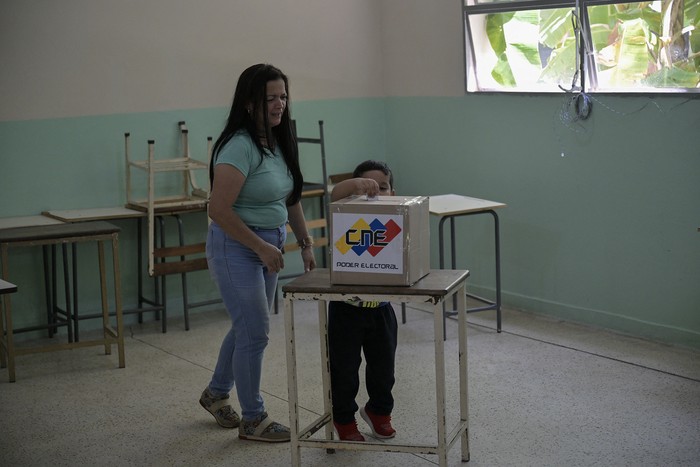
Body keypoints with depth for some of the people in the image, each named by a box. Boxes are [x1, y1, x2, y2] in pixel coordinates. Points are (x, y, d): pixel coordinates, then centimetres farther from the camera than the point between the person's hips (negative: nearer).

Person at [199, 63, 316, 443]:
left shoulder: (279, 142, 5)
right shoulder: (239, 146, -22)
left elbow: (291, 199, 14)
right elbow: (219, 210, -25)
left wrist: (305, 244, 7)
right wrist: (261, 247, -20)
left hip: (267, 246, 9)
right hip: (237, 248, -9)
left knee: (247, 326, 19)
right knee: (255, 332, -2)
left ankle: (216, 394, 41)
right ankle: (253, 420, 14)